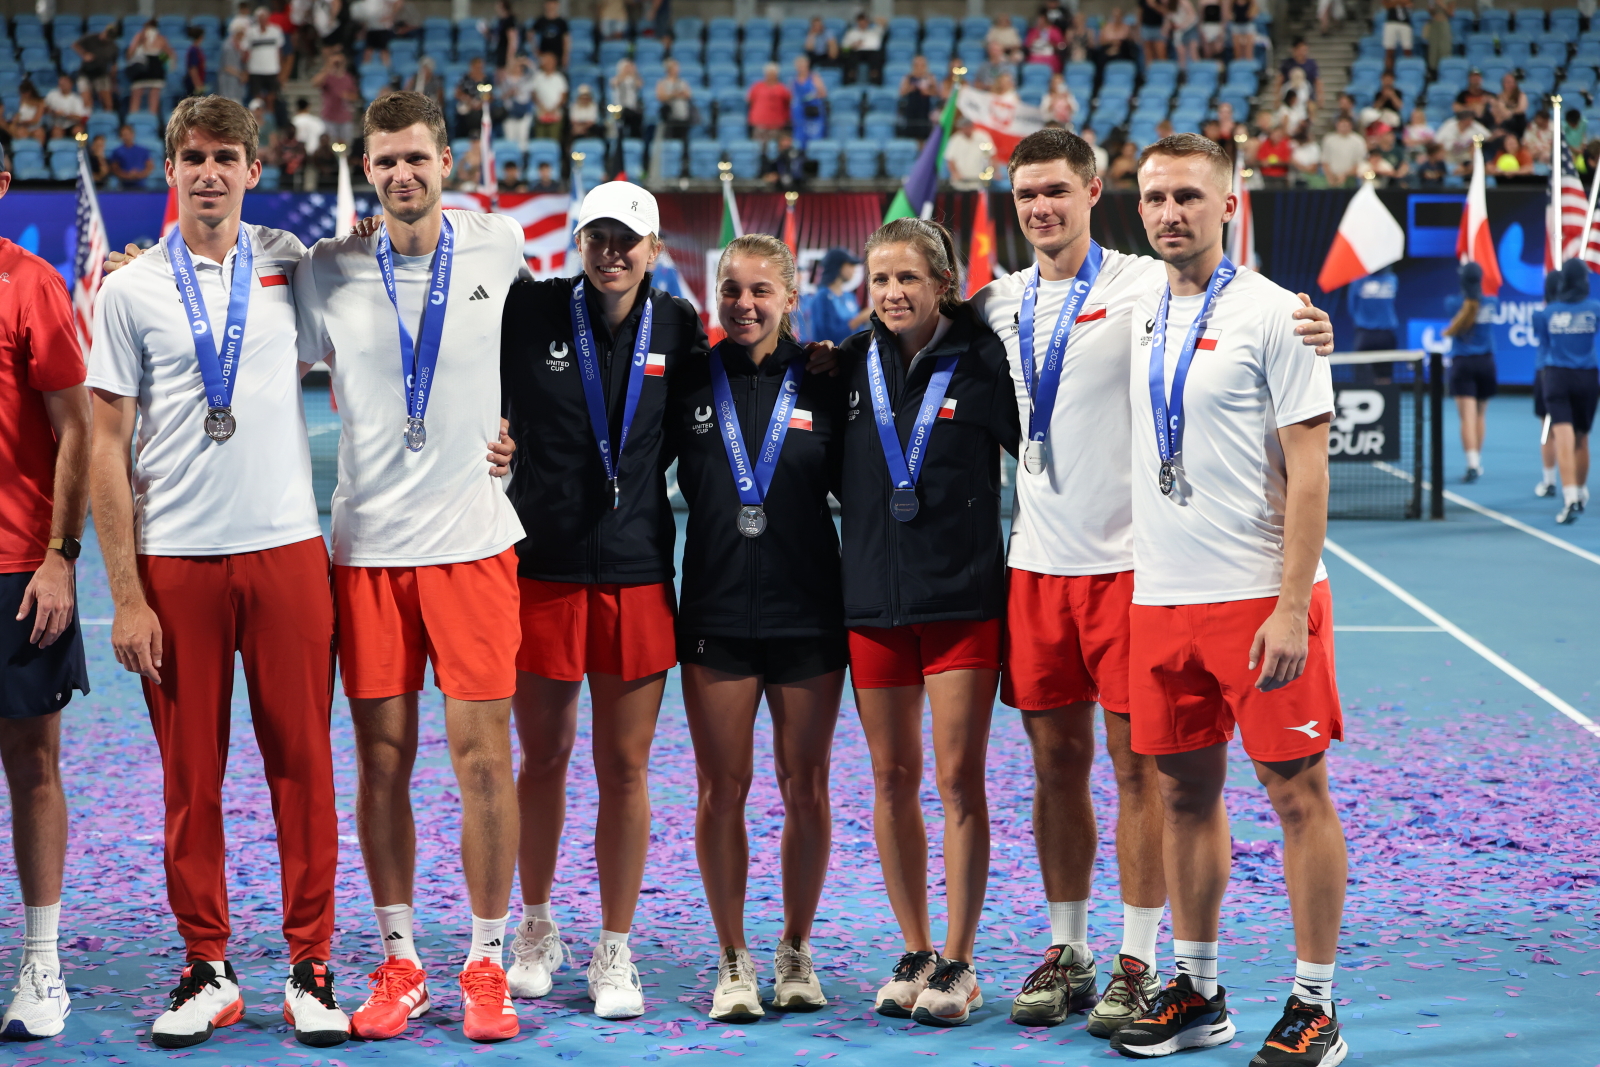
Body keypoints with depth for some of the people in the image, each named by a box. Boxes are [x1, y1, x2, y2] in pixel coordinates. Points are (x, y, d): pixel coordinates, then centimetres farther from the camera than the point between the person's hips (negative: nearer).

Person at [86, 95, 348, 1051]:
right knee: (191, 773, 3)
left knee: (303, 763, 2)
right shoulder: (132, 290, 2)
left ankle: (311, 967, 11)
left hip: (288, 549, 1)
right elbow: (108, 447, 1)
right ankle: (208, 968, 15)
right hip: (176, 562, -1)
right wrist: (125, 594, -4)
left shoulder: (289, 263, 7)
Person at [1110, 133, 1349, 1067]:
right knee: (1186, 794, 11)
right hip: (1161, 597, 6)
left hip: (1261, 596, -6)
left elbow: (1308, 471, -11)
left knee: (1298, 792, -1)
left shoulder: (1274, 315, -7)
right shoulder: (1140, 314, 11)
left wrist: (1291, 606, -17)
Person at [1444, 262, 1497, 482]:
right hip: (1486, 362, 2)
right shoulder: (1491, 303, -2)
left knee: (1468, 417, -9)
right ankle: (1477, 462, 25)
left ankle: (1472, 464, -23)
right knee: (1480, 416, 16)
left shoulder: (1452, 302, -6)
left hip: (1461, 363, -2)